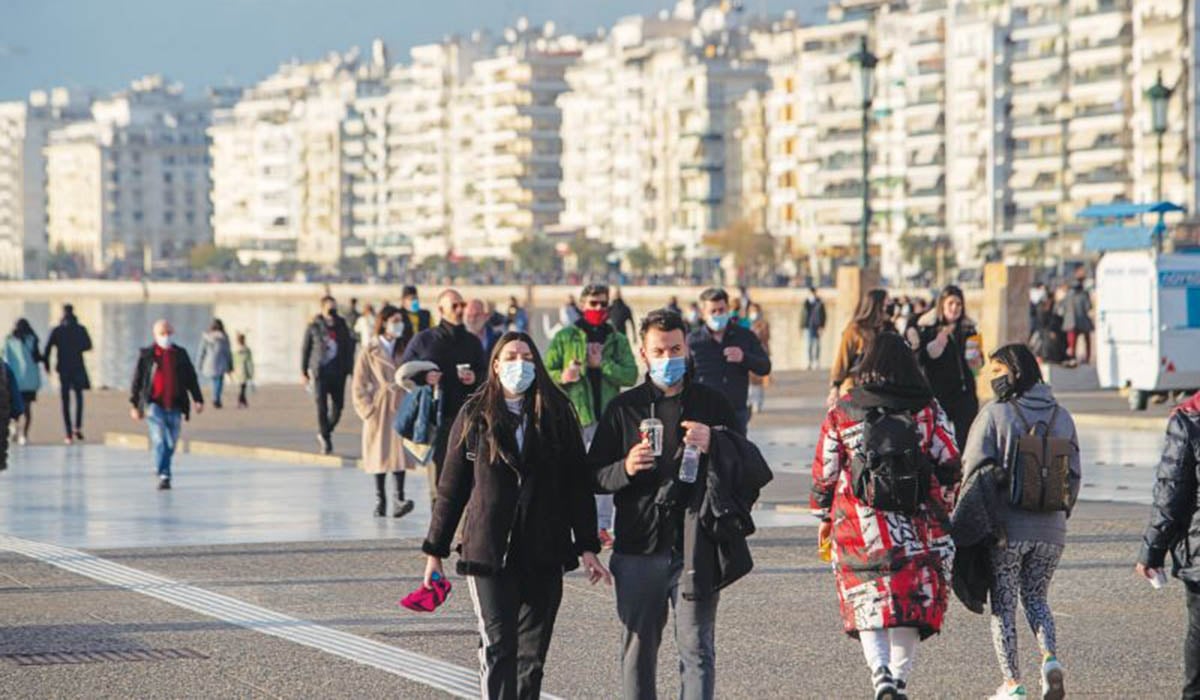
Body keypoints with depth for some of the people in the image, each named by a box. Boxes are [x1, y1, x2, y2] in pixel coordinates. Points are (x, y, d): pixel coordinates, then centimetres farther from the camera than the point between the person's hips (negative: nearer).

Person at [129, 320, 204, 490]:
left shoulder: (180, 355, 9)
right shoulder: (146, 355, 3)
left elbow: (191, 379, 12)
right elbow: (137, 380, 6)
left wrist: (198, 399, 3)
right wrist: (134, 404, 4)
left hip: (175, 407, 3)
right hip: (154, 405, -3)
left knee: (170, 444, 8)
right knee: (159, 440, -15)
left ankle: (160, 468, 27)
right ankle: (164, 476, -16)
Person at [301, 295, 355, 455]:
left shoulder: (342, 326, 9)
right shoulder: (313, 328, 2)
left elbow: (349, 349, 14)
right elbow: (305, 350, 5)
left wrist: (350, 370, 9)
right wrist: (304, 372, 2)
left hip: (338, 374, 3)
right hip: (320, 373, -3)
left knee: (337, 407, 1)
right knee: (322, 407, -7)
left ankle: (323, 433, 23)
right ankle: (326, 441, -1)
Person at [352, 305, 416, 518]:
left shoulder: (405, 351, 11)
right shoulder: (369, 353, 2)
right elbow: (359, 386, 1)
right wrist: (368, 410, -8)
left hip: (400, 410, 1)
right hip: (378, 411, -1)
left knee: (398, 452, -10)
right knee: (379, 453, 3)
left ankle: (399, 499, -17)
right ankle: (380, 499, 10)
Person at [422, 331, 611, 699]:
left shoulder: (557, 415, 6)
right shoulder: (474, 417, 3)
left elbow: (578, 485, 7)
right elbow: (451, 488, 7)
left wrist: (587, 547, 3)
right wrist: (434, 552, 8)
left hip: (544, 555, 2)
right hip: (488, 553, -2)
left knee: (533, 653, 6)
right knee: (498, 646, -11)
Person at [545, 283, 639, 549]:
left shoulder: (618, 340, 11)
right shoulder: (564, 337, 6)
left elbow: (630, 375, -1)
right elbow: (546, 372, 4)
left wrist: (602, 364, -12)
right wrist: (562, 377, -16)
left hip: (607, 416, 2)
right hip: (573, 415, -2)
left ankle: (603, 527, 11)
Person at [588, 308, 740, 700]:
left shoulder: (712, 404, 9)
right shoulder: (624, 408, 10)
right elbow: (594, 477, 7)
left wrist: (713, 446, -13)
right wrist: (625, 469, -15)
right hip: (638, 550, 1)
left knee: (697, 648, -5)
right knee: (638, 650, 7)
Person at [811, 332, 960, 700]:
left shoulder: (842, 411, 1)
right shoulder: (928, 409, 1)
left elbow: (825, 470, 5)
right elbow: (948, 465, 2)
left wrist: (824, 517, 17)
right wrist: (941, 511, 17)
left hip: (858, 524, 0)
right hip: (917, 525, 0)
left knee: (868, 603, 3)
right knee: (911, 602, 10)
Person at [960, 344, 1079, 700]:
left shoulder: (994, 414, -9)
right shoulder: (1062, 417, 6)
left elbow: (974, 470, -10)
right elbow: (1074, 475, 8)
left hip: (1006, 529, -4)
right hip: (1050, 531, 4)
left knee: (1004, 604, 8)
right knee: (1036, 598, 20)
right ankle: (1050, 657, -4)